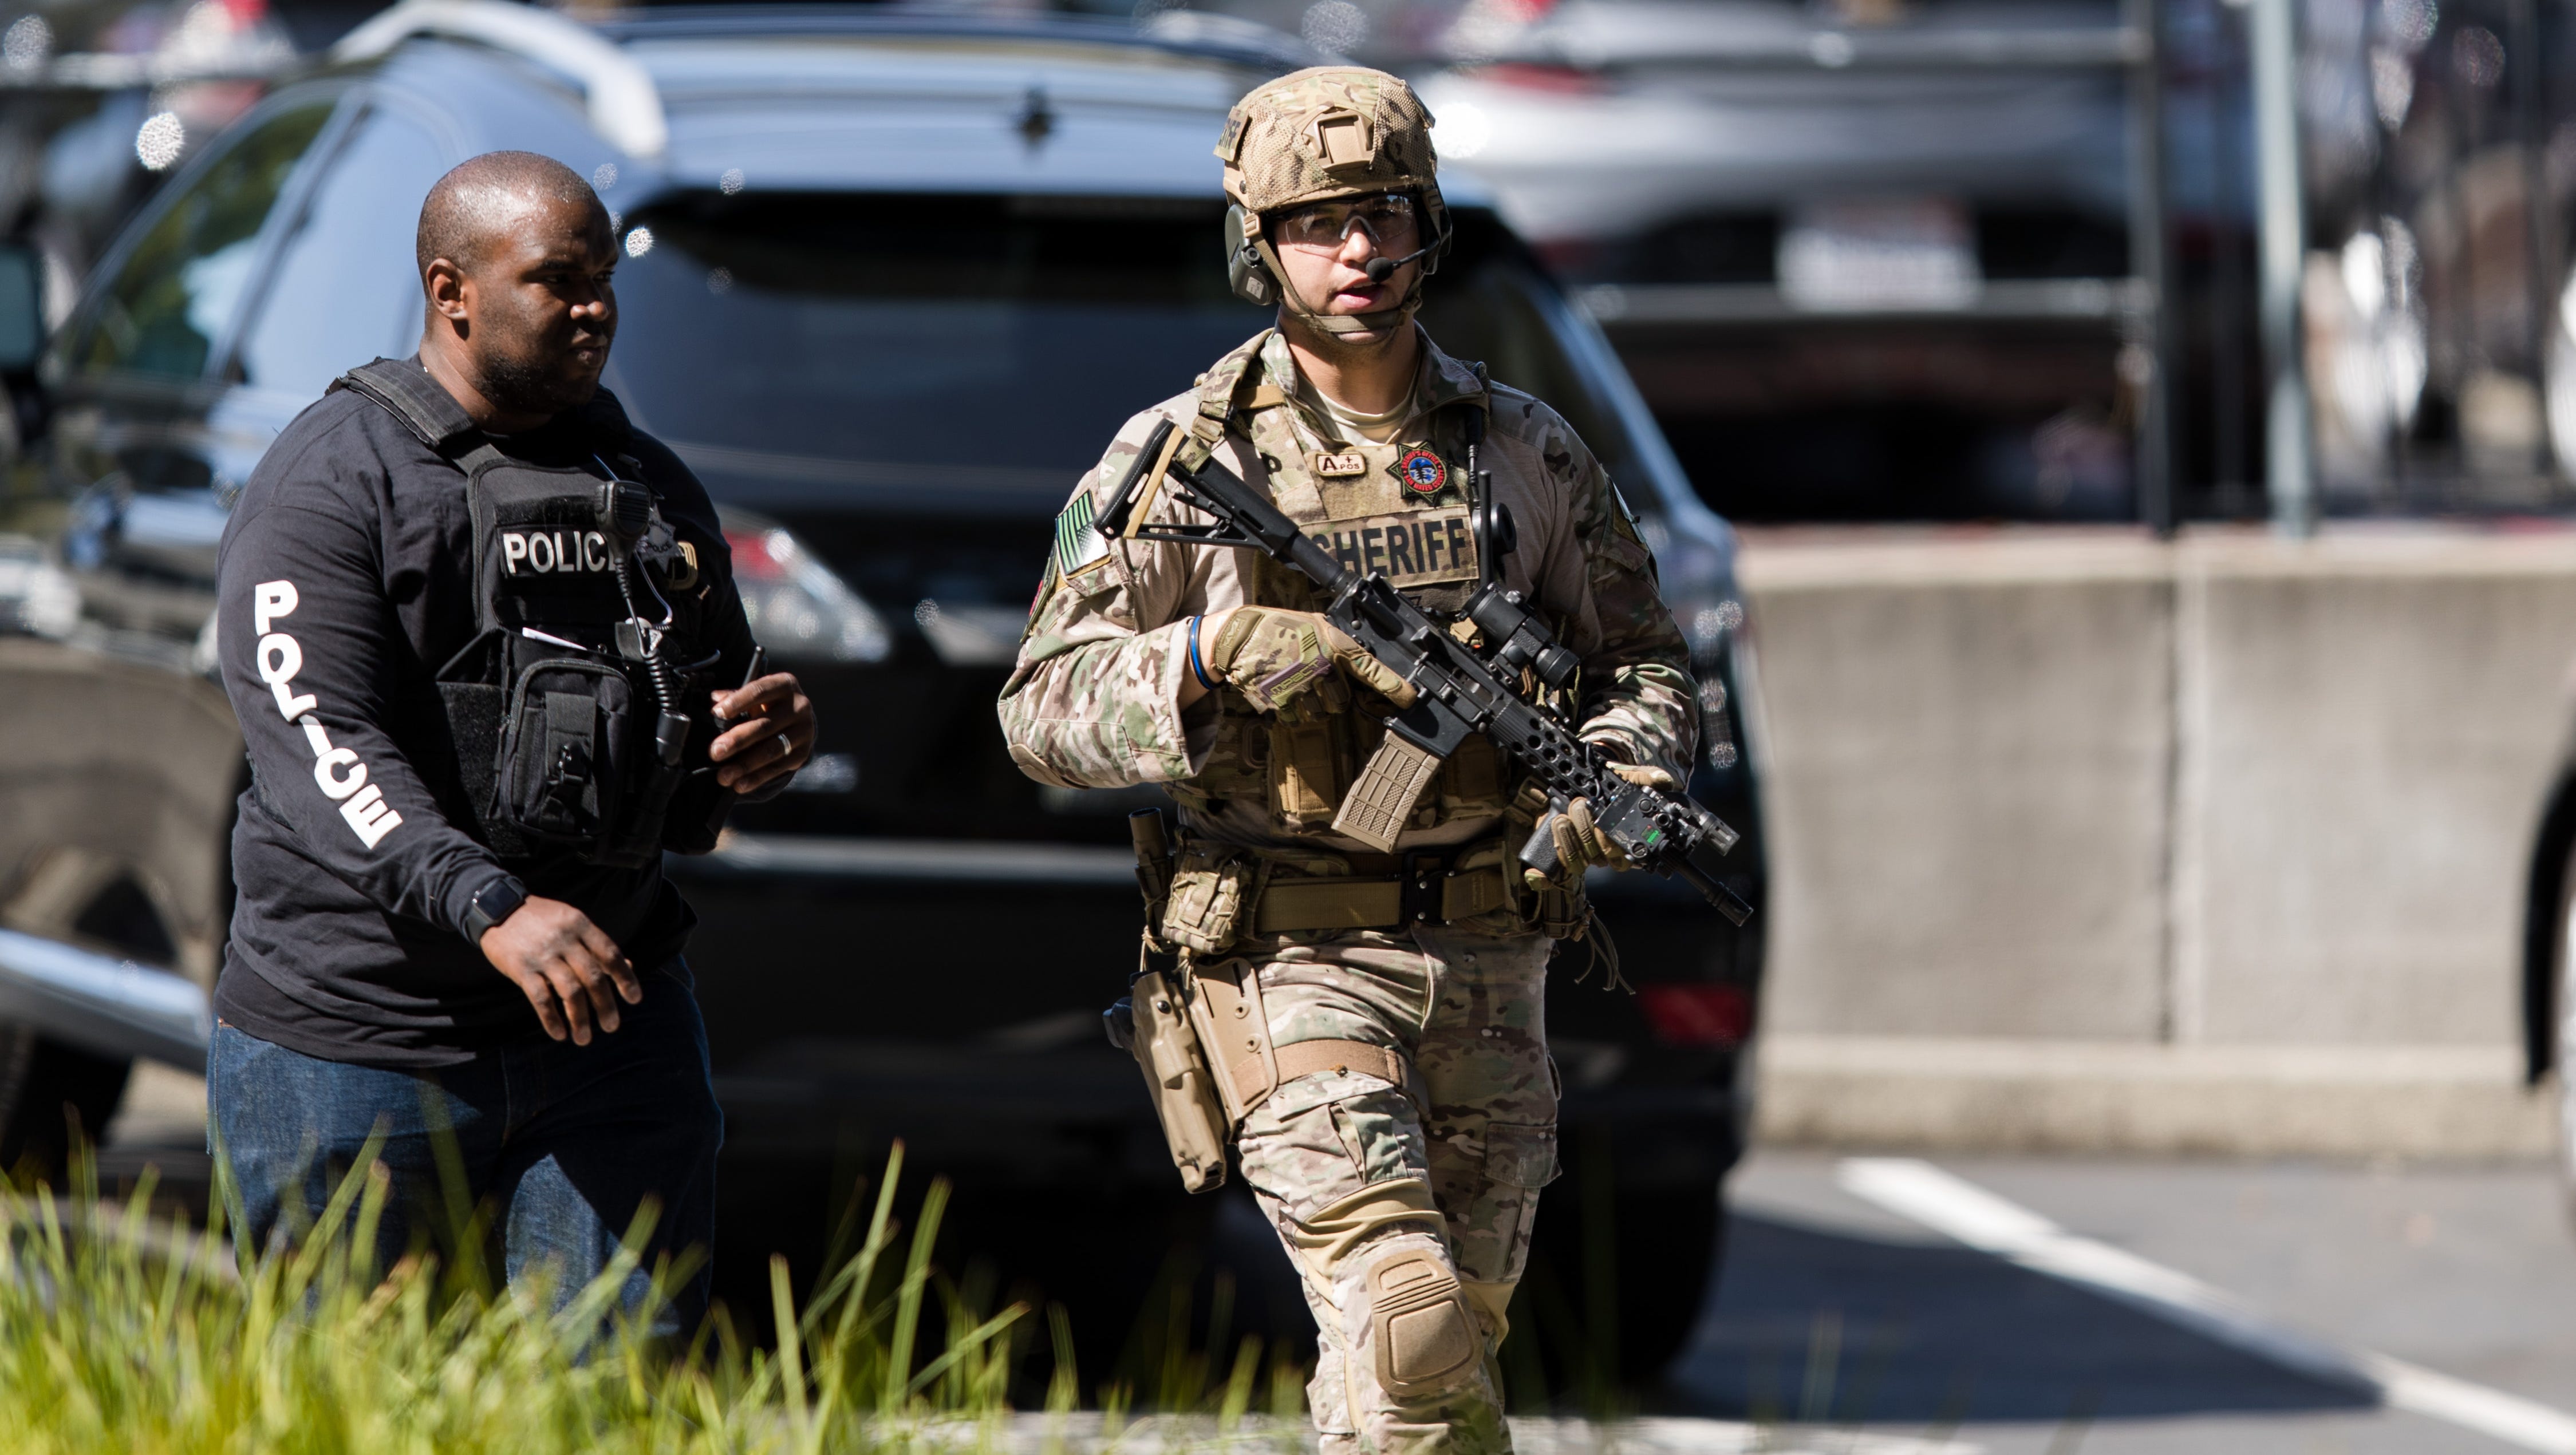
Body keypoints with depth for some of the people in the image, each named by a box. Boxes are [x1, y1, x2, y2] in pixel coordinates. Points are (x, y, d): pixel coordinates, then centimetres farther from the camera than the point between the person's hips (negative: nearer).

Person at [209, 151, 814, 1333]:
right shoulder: (331, 481, -7)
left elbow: (710, 717, 24)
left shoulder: (649, 490, 14)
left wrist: (762, 745, -3)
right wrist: (492, 910, -34)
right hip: (355, 1046, -5)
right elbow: (316, 747, -20)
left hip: (606, 1027, 5)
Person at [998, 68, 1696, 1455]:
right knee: (1408, 1337, -19)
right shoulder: (1182, 458, -5)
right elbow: (1042, 710, -7)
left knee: (1450, 1340, 12)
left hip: (1484, 967, 5)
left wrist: (1617, 775, -9)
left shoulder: (1525, 449, 6)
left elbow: (1640, 657, 14)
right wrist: (1219, 653, -25)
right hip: (1294, 959, -4)